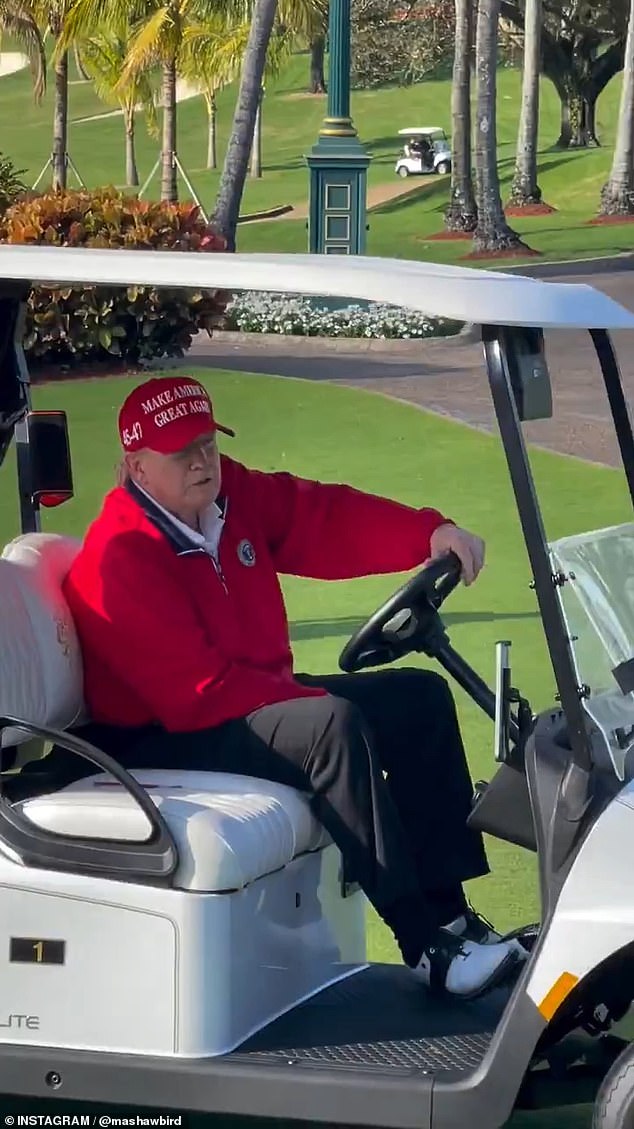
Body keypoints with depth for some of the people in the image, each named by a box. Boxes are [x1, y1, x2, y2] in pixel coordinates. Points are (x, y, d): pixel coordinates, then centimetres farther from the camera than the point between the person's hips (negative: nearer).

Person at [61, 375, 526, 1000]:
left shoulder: (233, 494, 4)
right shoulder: (116, 561, -21)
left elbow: (326, 518, -2)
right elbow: (197, 690, -26)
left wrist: (430, 534, -19)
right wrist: (320, 705, -25)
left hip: (260, 697, 10)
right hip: (164, 740, -10)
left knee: (419, 698, 2)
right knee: (335, 725, -32)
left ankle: (447, 910, -1)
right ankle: (428, 947, -30)